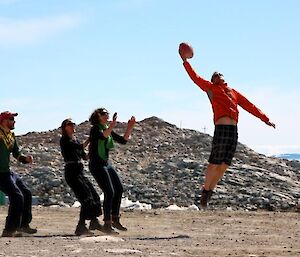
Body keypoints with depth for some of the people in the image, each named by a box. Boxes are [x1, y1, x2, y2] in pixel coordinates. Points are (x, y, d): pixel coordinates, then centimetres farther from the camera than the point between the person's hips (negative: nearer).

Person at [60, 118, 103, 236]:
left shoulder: (75, 140, 19)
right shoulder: (64, 140, -7)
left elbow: (84, 156, 18)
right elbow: (81, 147, -19)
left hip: (79, 172, 9)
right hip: (71, 172, -9)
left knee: (94, 195, 14)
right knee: (86, 197, -17)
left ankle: (94, 222, 30)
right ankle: (81, 227, -19)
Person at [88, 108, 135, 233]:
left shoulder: (108, 129, 13)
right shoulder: (95, 129, -12)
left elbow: (123, 140, 12)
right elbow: (103, 136, -35)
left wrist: (129, 128, 0)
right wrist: (112, 125, -48)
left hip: (106, 164, 9)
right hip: (97, 165, -9)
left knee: (119, 189, 10)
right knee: (109, 193, -14)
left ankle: (115, 220, 20)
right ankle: (107, 224, -8)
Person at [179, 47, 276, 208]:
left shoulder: (234, 92, 25)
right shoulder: (211, 89, 12)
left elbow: (249, 106, 26)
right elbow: (196, 78, 6)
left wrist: (265, 119, 22)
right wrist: (185, 62, -1)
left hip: (234, 130, 5)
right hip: (221, 127, -5)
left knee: (225, 165, 4)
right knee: (215, 163, -6)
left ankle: (210, 190, 16)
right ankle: (205, 190, 6)